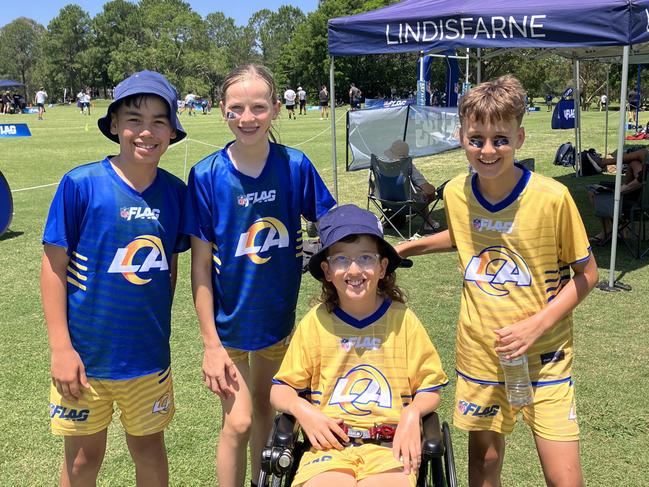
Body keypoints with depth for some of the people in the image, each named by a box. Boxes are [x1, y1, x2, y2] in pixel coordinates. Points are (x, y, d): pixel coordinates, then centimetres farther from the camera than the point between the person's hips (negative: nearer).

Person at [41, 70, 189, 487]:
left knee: (149, 447, 18)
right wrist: (61, 347, -11)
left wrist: (158, 328, 10)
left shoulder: (175, 192, -5)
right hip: (85, 355, -2)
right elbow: (54, 266, -10)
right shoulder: (81, 184, -15)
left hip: (149, 356, 2)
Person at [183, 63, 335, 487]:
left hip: (278, 315, 3)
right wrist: (211, 344, -13)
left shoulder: (295, 165, -12)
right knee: (238, 422, -1)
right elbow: (201, 265, -13)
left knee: (264, 407, 20)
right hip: (228, 321, -2)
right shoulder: (207, 175, -16)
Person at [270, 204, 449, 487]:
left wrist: (412, 413, -10)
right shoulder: (315, 322, 5)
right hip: (330, 444, 1)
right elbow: (280, 389, 11)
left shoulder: (402, 320, 4)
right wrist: (302, 409, -9)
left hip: (389, 445, 0)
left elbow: (430, 389, 11)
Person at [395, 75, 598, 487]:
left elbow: (586, 273, -8)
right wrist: (409, 247, 7)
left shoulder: (552, 197, -18)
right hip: (479, 349, 3)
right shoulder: (456, 194, -6)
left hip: (543, 351, -3)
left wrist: (536, 324, -18)